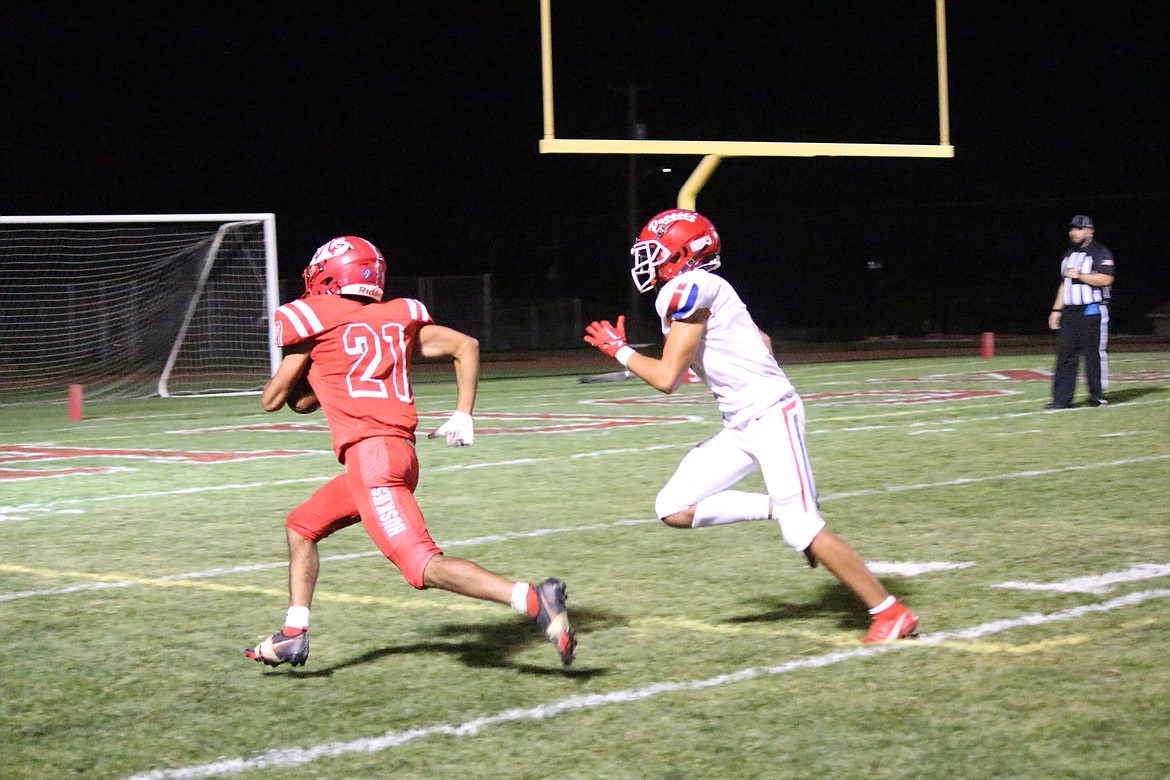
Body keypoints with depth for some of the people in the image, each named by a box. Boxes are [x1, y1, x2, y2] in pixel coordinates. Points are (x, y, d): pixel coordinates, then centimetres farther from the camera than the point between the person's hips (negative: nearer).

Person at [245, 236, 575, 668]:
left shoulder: (313, 322, 3)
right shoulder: (398, 316, 17)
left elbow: (273, 400, 11)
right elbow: (466, 345, 12)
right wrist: (463, 416, 13)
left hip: (369, 453, -8)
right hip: (402, 451, 8)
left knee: (425, 566, -15)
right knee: (302, 526, 25)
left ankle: (533, 599, -29)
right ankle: (293, 635, 25)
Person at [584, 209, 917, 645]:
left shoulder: (688, 290, -15)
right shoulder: (691, 292, 13)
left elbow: (667, 379, -18)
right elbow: (760, 341, 24)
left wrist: (619, 351, -3)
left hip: (770, 415, -10)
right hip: (740, 427, 10)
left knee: (803, 531, -13)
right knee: (674, 510, 1)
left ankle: (891, 614, -2)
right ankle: (780, 509, 6)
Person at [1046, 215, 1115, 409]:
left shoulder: (1100, 252, -5)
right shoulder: (1070, 254, 19)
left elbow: (1106, 279, -18)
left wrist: (1079, 275, -18)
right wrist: (1057, 309, 16)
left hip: (1093, 311, -7)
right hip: (1070, 312, 7)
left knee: (1094, 354, -4)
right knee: (1065, 355, 1)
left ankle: (1096, 396, 5)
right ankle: (1062, 398, 0)